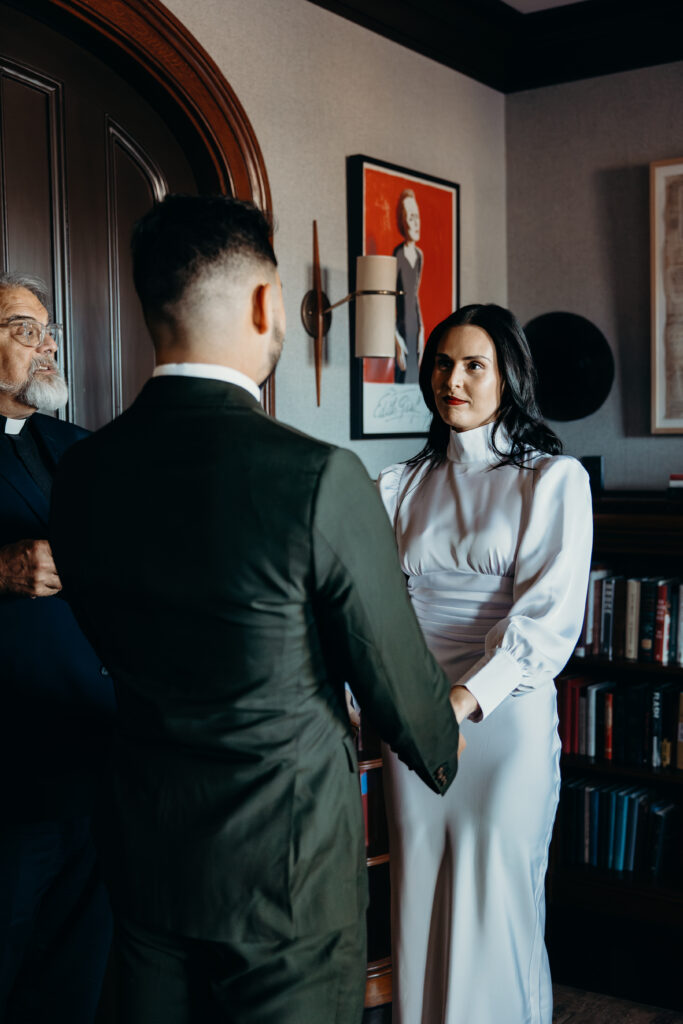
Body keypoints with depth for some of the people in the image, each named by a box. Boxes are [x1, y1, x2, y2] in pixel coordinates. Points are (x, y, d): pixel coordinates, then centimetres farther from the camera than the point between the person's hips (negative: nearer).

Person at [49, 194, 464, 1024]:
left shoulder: (81, 473, -6)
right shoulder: (320, 478, -23)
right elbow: (394, 672, -11)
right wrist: (441, 750, 11)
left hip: (145, 857, 5)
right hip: (286, 862, -5)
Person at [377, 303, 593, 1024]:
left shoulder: (554, 479, -2)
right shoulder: (404, 485, 11)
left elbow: (550, 615, -13)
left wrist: (469, 695, -25)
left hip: (505, 714, -4)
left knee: (496, 907, 4)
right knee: (419, 901, 12)